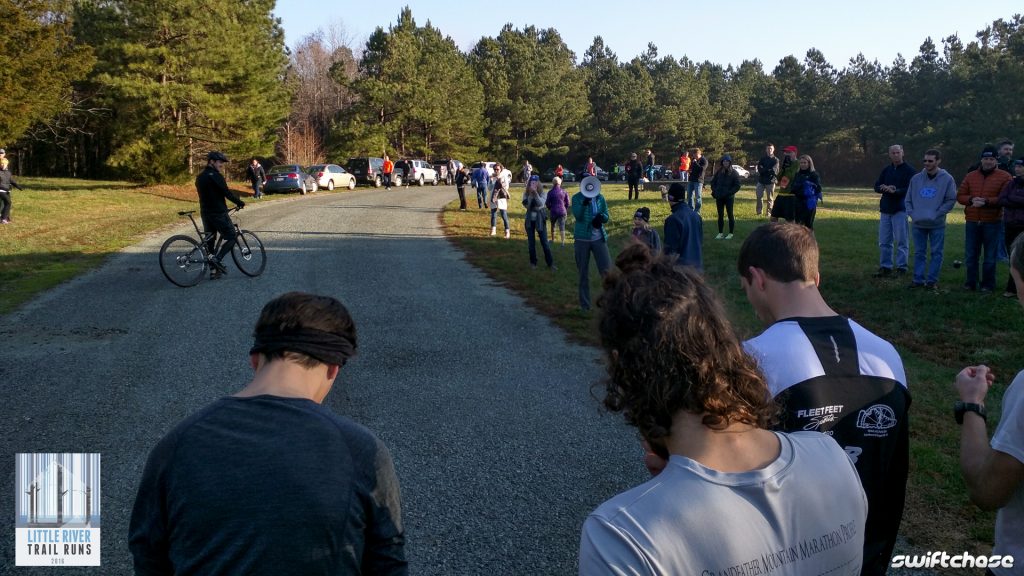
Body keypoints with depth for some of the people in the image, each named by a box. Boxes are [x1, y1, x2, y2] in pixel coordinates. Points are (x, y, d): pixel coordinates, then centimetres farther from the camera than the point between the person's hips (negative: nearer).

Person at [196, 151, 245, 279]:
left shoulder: (200, 177, 15)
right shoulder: (215, 176, -13)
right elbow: (227, 192, -16)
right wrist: (239, 202, -5)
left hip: (205, 213, 9)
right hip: (218, 213, -9)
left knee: (210, 240, 12)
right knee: (231, 237, 1)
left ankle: (213, 270, 13)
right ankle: (218, 259, -14)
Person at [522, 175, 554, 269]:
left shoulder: (542, 193, -6)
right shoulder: (526, 194, -1)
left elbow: (541, 203, -23)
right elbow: (526, 205, -15)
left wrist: (535, 193, -29)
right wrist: (531, 194, -22)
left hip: (540, 220, -2)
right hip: (530, 220, 2)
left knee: (544, 242, -2)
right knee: (531, 242, 8)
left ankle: (550, 263, 5)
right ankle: (533, 262, 21)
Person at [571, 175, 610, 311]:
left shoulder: (600, 198, 5)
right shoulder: (576, 198, -2)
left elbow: (606, 217, 7)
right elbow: (577, 215, -18)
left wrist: (601, 217, -15)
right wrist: (584, 203, -35)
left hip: (599, 238, 1)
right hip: (582, 239, -1)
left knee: (607, 270, -5)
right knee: (583, 274, 7)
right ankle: (584, 304, 16)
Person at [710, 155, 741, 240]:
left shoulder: (733, 173, -4)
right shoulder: (719, 172, 5)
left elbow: (737, 186, -6)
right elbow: (713, 182, 14)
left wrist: (729, 193, -15)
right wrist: (715, 191, 0)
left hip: (729, 197, -3)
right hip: (719, 197, 4)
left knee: (730, 215, 3)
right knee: (720, 215, 7)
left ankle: (730, 233, 10)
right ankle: (720, 233, 14)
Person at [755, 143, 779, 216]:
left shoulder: (775, 160, 1)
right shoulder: (762, 159, 8)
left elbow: (774, 170, -12)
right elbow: (759, 169, -2)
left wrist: (764, 170, -8)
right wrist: (769, 170, -13)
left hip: (770, 181, -2)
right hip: (761, 180, 2)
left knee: (770, 198, 1)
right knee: (759, 196, -3)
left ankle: (768, 212, 8)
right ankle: (759, 212, 6)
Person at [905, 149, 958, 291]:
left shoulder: (947, 179, -4)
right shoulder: (916, 178, 5)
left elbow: (951, 200, -4)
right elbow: (908, 199, 10)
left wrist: (937, 214, -12)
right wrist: (912, 214, -3)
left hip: (937, 224, -3)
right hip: (917, 223, 3)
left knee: (936, 253, 3)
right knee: (919, 252, 9)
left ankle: (932, 280, 10)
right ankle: (918, 279, 16)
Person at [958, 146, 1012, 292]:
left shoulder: (1004, 177, -1)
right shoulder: (970, 176, 11)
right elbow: (960, 196, 9)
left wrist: (987, 201, -20)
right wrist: (971, 200, -12)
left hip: (992, 223, -3)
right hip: (972, 222, 3)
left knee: (990, 256, 3)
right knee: (971, 255, 8)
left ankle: (988, 285, 12)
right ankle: (970, 283, 18)